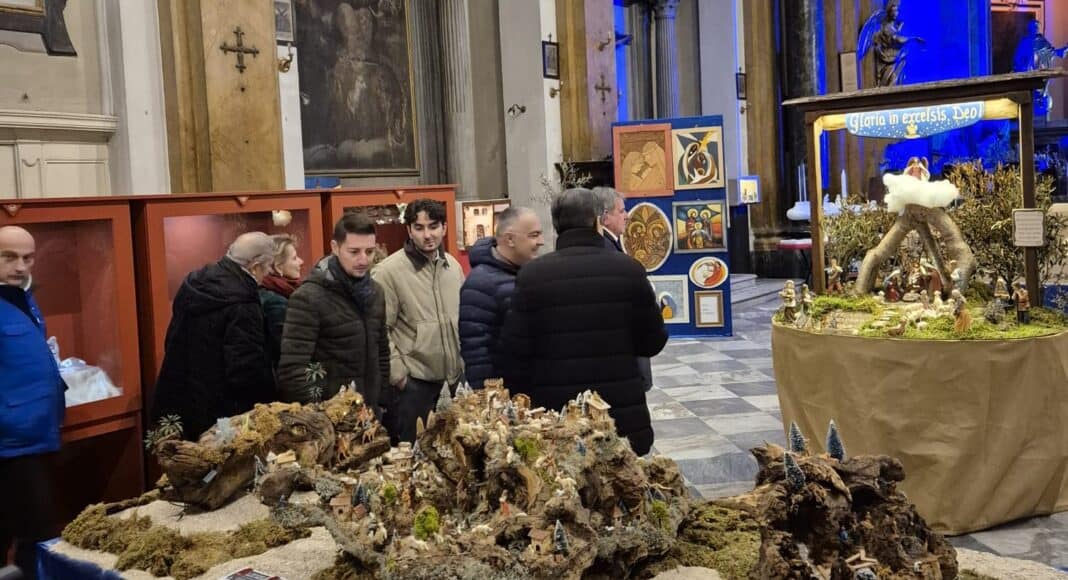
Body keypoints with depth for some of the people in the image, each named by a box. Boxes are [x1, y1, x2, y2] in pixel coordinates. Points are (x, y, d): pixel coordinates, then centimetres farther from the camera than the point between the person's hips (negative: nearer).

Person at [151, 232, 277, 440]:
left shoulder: (195, 282, 6)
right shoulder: (242, 306, -22)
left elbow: (172, 344, 16)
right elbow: (249, 373, -23)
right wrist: (269, 405, -7)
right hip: (214, 415, -8)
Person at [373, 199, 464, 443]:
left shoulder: (453, 265, 7)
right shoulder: (388, 271, -12)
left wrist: (463, 362, 11)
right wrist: (397, 373, -14)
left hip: (453, 378, 6)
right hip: (412, 382, -6)